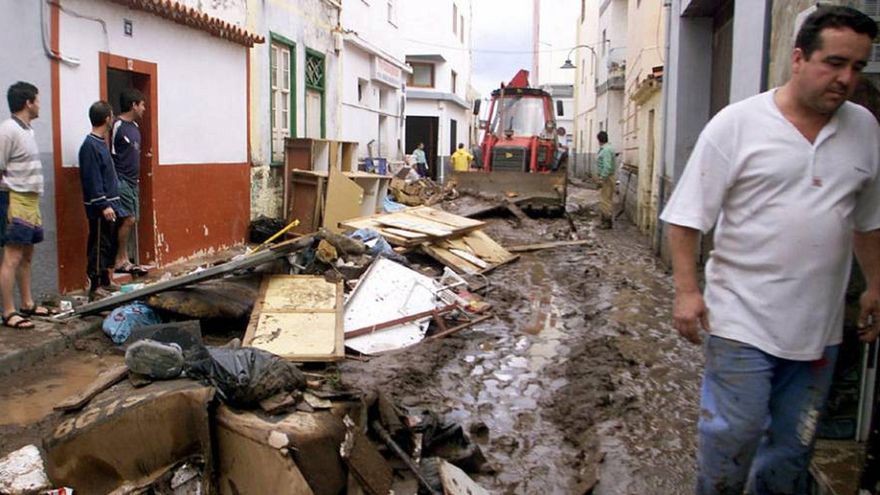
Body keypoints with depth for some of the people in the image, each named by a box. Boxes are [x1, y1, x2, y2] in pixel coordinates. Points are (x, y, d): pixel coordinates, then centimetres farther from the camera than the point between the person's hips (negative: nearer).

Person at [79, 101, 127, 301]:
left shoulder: (101, 142, 14)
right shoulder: (90, 146, -14)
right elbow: (91, 179, -19)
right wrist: (103, 205, -21)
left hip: (109, 204, 10)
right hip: (99, 208, -10)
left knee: (111, 243, 15)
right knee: (99, 245, -5)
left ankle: (106, 282, 25)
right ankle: (95, 287, 1)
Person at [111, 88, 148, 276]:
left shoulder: (134, 126, 15)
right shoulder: (117, 126, -11)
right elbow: (109, 155, -13)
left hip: (132, 181, 9)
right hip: (121, 181, -9)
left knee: (130, 221, 7)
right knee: (128, 219, -11)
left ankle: (124, 260, 12)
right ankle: (120, 261, -3)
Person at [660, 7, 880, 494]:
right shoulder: (736, 124, -10)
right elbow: (687, 215, -9)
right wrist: (686, 290, -14)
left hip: (819, 325, 5)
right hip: (742, 321, -5)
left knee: (795, 443, 17)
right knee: (733, 434, 2)